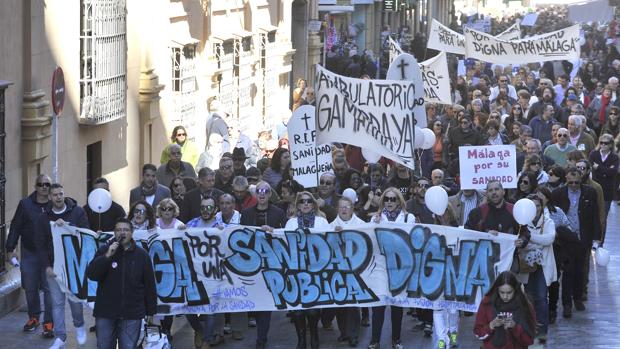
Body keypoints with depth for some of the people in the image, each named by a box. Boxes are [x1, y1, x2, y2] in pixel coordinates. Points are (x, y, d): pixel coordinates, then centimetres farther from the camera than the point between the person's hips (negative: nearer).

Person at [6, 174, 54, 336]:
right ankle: (33, 317, 26)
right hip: (29, 253, 2)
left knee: (49, 288, -5)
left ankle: (49, 323, 0)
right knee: (30, 288, 8)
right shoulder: (25, 204, 0)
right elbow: (15, 226, 4)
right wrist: (10, 248, 2)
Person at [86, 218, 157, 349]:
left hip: (132, 314, 0)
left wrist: (150, 312, 5)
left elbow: (149, 285, 6)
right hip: (105, 313, 1)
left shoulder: (142, 255, 3)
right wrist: (107, 256, -19)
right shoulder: (104, 251, 3)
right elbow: (91, 274, -9)